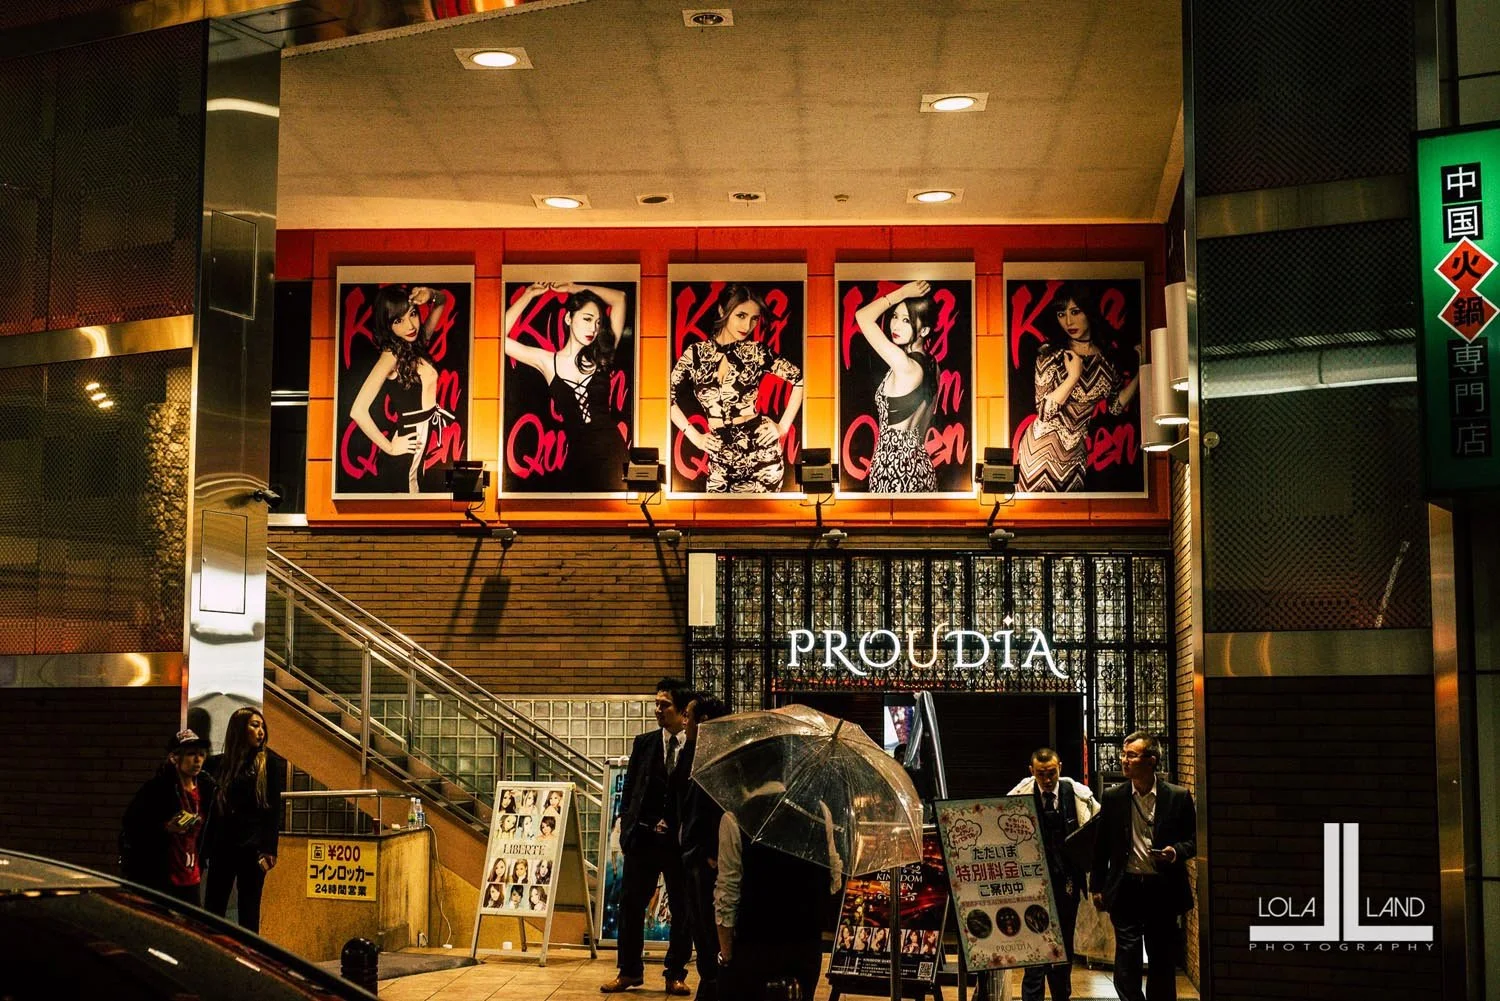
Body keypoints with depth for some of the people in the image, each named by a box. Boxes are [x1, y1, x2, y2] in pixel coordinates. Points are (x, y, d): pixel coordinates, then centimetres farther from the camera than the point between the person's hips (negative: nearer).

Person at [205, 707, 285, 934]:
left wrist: (269, 849, -9)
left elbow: (274, 810, -3)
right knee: (213, 907, 3)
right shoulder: (218, 763, 9)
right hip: (222, 846, 3)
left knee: (249, 910, 3)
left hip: (252, 847, -3)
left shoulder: (270, 763, 1)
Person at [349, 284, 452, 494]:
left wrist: (431, 295, -9)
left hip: (434, 433, 8)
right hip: (414, 441, -7)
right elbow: (358, 411, -28)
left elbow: (442, 301, 17)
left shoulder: (418, 342, 2)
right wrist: (389, 447, -15)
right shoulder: (392, 355, -19)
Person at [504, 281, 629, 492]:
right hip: (578, 457, 0)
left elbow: (620, 298, 5)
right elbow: (502, 337, -3)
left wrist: (573, 288, 7)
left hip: (612, 452, 0)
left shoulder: (600, 356, 5)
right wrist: (529, 295, 2)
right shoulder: (547, 361, 4)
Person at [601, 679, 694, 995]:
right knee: (631, 904, 6)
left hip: (682, 840, -3)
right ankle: (629, 971, 17)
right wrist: (627, 829, 2)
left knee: (683, 909, 6)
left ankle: (676, 974, 18)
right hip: (643, 837, 3)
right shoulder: (644, 743, 6)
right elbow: (629, 789, 9)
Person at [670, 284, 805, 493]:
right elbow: (668, 394, 6)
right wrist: (694, 436, 2)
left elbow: (800, 379, 3)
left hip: (761, 450, -1)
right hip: (720, 456, 1)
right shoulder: (697, 352, 3)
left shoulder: (757, 351, 0)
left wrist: (784, 426, 0)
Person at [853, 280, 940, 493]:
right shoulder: (930, 364, 7)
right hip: (920, 467, 9)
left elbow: (862, 316, -18)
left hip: (895, 470, -9)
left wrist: (903, 292, -10)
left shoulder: (904, 364, -20)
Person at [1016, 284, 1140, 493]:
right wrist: (1073, 376, -23)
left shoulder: (1107, 356, -1)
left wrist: (1140, 374, -3)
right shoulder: (1050, 353, -12)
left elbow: (1116, 405, 7)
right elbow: (1044, 411, -17)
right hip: (1042, 447, -3)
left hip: (1076, 451, 3)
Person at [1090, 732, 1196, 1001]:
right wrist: (1097, 887, 7)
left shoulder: (1179, 797, -2)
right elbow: (1101, 846, 9)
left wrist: (1177, 851, -15)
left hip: (1163, 888, -1)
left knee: (1162, 961, 8)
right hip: (1126, 888, 1)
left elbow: (1195, 839, 6)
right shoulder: (1112, 798, 2)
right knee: (1126, 962, -4)